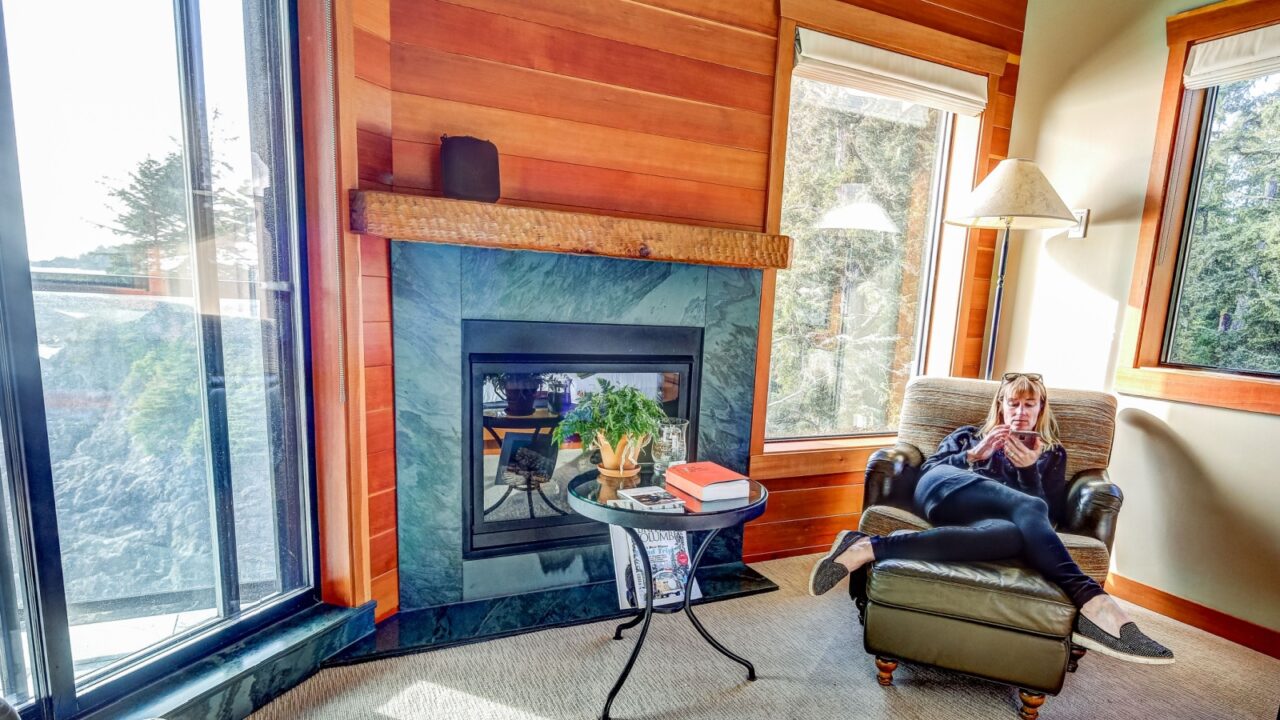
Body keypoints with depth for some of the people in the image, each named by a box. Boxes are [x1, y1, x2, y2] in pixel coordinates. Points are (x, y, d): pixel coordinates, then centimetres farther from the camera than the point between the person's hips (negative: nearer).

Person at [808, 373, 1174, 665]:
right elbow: (928, 468, 16)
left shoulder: (1052, 453, 33)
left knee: (1017, 534, -38)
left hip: (991, 516, 1)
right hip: (943, 487, -1)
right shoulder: (968, 435, 30)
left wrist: (1029, 468, 2)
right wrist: (974, 455, 4)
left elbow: (1051, 515, 17)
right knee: (1027, 510, -31)